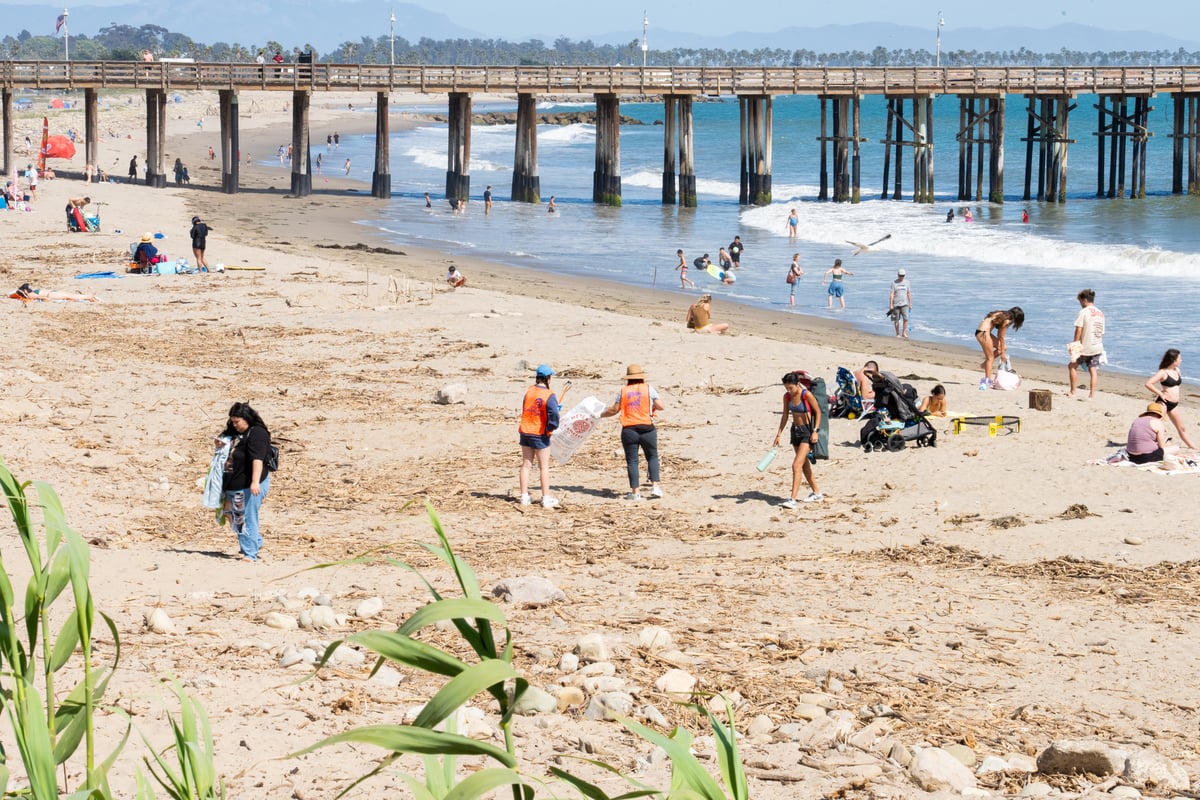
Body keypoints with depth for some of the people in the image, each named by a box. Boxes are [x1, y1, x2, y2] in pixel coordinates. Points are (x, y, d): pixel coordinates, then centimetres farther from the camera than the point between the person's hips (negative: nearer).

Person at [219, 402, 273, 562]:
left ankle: (250, 554, -7)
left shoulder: (257, 433, -13)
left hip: (250, 486, -9)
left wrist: (255, 482, -33)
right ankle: (256, 542, 34)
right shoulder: (234, 433, 14)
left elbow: (257, 459, -23)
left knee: (248, 519, -9)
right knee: (235, 518, 17)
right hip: (233, 486, 9)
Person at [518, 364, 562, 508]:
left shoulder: (529, 391, 1)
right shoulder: (549, 396, -17)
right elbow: (553, 414, -27)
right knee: (544, 467, 4)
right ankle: (546, 499, 5)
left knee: (526, 465, 12)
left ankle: (524, 497, 13)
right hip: (540, 435, -5)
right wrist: (551, 427, -6)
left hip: (525, 432, 5)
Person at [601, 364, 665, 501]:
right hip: (647, 429, -1)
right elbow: (661, 406, -1)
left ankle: (635, 492, 2)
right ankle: (655, 486, 1)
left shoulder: (623, 391, 4)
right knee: (652, 457, 14)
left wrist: (601, 414, 22)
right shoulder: (648, 388, 0)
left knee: (632, 461, 4)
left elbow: (614, 410, 5)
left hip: (628, 430, 1)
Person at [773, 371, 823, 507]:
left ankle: (792, 499, -19)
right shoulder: (787, 396, 0)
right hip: (795, 430, 8)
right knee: (804, 464, 17)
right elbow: (785, 415, 10)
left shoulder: (807, 395, -18)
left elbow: (818, 412, -10)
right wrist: (779, 434, 7)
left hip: (808, 431, -8)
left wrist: (815, 431, -16)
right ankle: (817, 493, 32)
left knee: (796, 465, -16)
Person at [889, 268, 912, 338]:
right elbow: (891, 294, -4)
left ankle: (904, 333, -1)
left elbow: (909, 294, 12)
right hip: (896, 304, -2)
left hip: (904, 304, 2)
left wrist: (910, 304, 10)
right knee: (896, 320, 3)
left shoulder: (906, 283, 8)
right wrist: (891, 304, -10)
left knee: (906, 318, -11)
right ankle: (898, 334, 14)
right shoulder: (894, 283, 0)